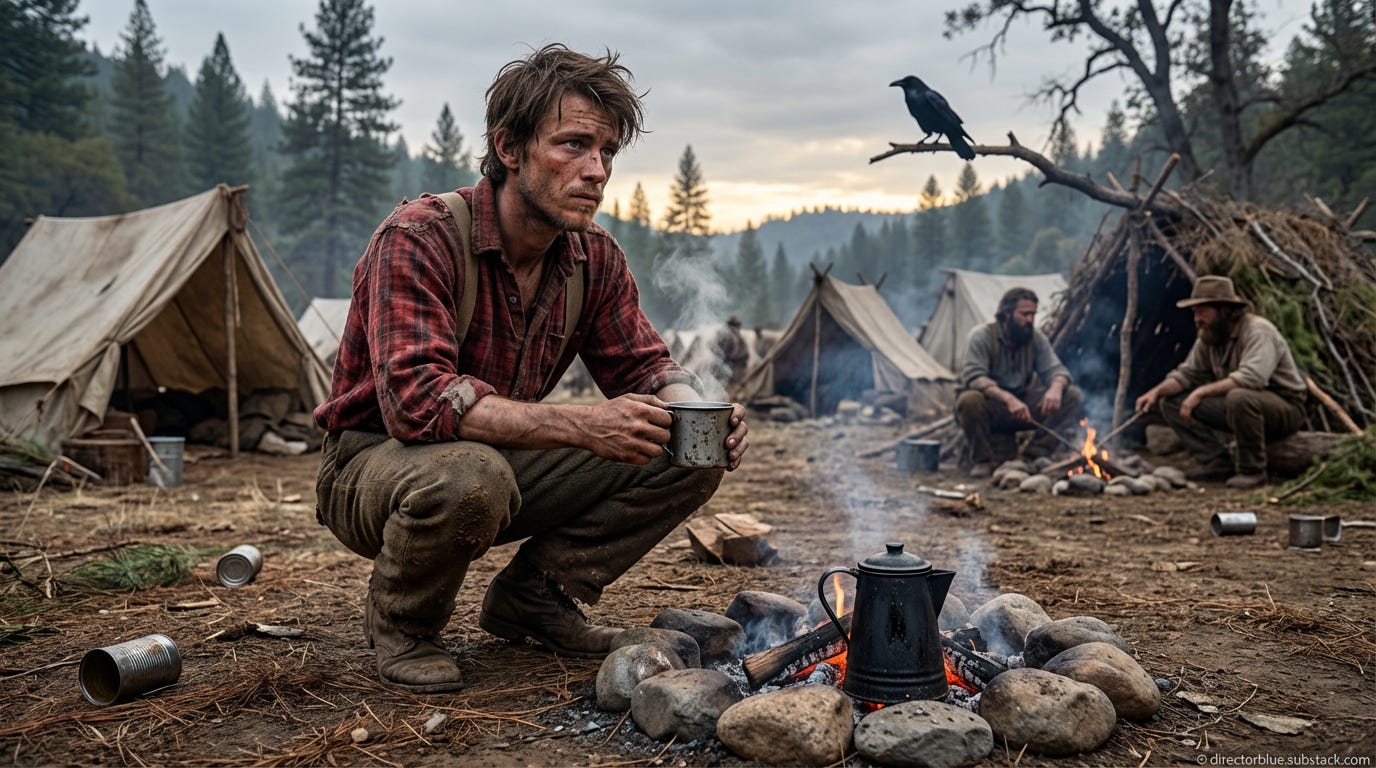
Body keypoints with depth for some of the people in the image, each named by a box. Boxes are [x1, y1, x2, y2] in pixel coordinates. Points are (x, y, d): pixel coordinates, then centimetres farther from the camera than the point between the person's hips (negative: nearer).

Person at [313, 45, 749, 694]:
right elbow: (418, 401, -35)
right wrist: (582, 426, -43)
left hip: (505, 460, 6)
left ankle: (530, 596, 6)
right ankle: (400, 623, -7)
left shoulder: (596, 258, -4)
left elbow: (643, 365, 2)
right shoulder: (418, 238, -25)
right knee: (469, 475, -42)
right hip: (374, 463, -6)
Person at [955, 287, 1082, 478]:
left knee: (1073, 396, -11)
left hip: (1023, 408, 5)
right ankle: (982, 460, -15)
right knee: (969, 400, -38)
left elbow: (1055, 369, -4)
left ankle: (1036, 455, -12)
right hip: (992, 408, -5)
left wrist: (1056, 387, -30)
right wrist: (1008, 398, -42)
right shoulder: (981, 336, -14)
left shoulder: (1036, 337, 2)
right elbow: (974, 378, -26)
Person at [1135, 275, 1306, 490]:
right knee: (1170, 402, -5)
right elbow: (1187, 373, 6)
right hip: (1239, 407, 8)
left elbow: (1251, 377, -38)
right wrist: (1157, 391, -13)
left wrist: (1201, 392, -39)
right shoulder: (1208, 336, 2)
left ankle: (1252, 471, -22)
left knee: (1239, 398, -42)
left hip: (1285, 407, -8)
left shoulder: (1257, 331, -23)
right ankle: (1217, 462, -5)